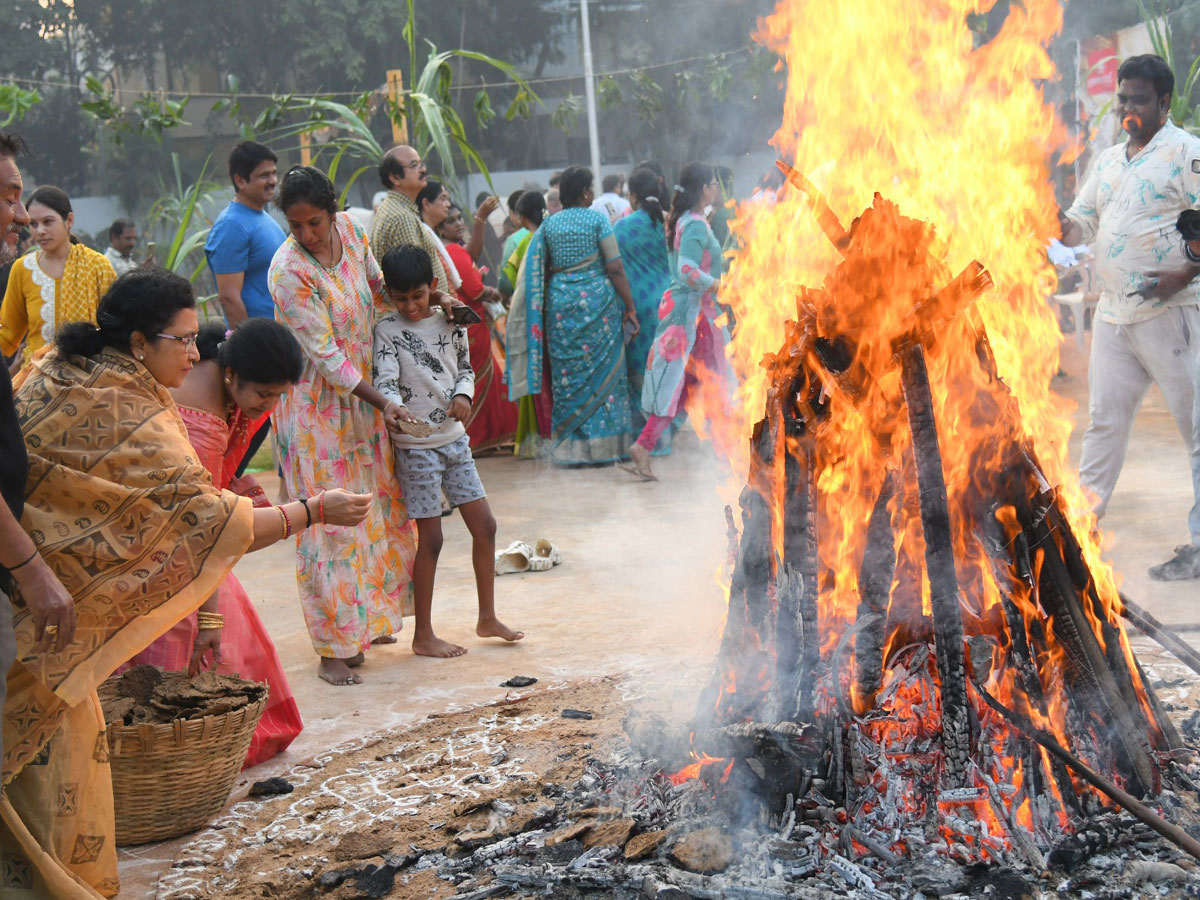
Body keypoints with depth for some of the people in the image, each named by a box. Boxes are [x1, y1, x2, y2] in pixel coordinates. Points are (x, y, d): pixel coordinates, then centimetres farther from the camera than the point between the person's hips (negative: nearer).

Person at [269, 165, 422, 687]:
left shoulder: (349, 231, -3)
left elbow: (379, 286, 16)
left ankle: (367, 621, 31)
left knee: (377, 510, 15)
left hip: (361, 396, 7)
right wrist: (383, 403, -24)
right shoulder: (288, 272, -23)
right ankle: (333, 649, 5)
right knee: (330, 522, -4)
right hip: (315, 405, -7)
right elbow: (325, 354, -22)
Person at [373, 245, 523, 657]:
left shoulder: (450, 322, 5)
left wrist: (463, 395, -8)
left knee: (484, 525, 7)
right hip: (415, 444, -5)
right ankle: (423, 635, 9)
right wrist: (397, 407, -37)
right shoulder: (387, 329, -7)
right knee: (430, 538, -2)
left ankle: (487, 618, 22)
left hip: (454, 438, 5)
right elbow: (385, 380, -16)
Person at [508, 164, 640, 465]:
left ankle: (570, 446, 7)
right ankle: (603, 445, 4)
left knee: (567, 374, 7)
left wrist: (543, 309, 17)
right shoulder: (598, 219, -4)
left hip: (560, 301, 4)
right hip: (597, 298, -3)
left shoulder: (548, 224, 7)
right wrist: (629, 307, -3)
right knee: (602, 371, 3)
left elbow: (538, 271, 8)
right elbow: (615, 268, -8)